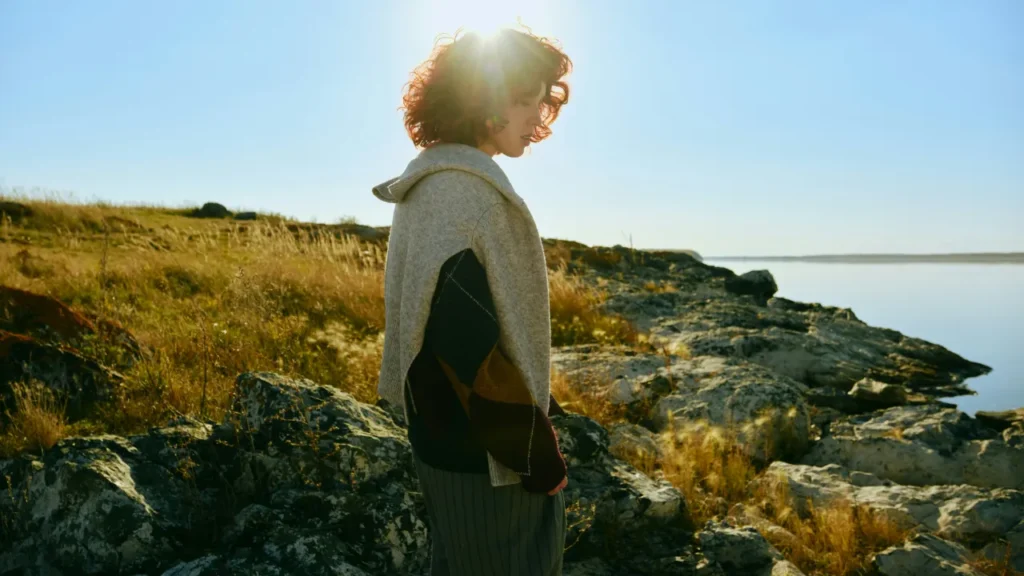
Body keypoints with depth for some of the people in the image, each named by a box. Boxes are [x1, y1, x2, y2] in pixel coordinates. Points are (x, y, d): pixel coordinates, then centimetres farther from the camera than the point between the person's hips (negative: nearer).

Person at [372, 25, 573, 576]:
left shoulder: (432, 183, 10)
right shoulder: (462, 189, -21)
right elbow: (468, 336, -27)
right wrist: (537, 452, -18)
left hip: (446, 433, 9)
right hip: (489, 451, -9)